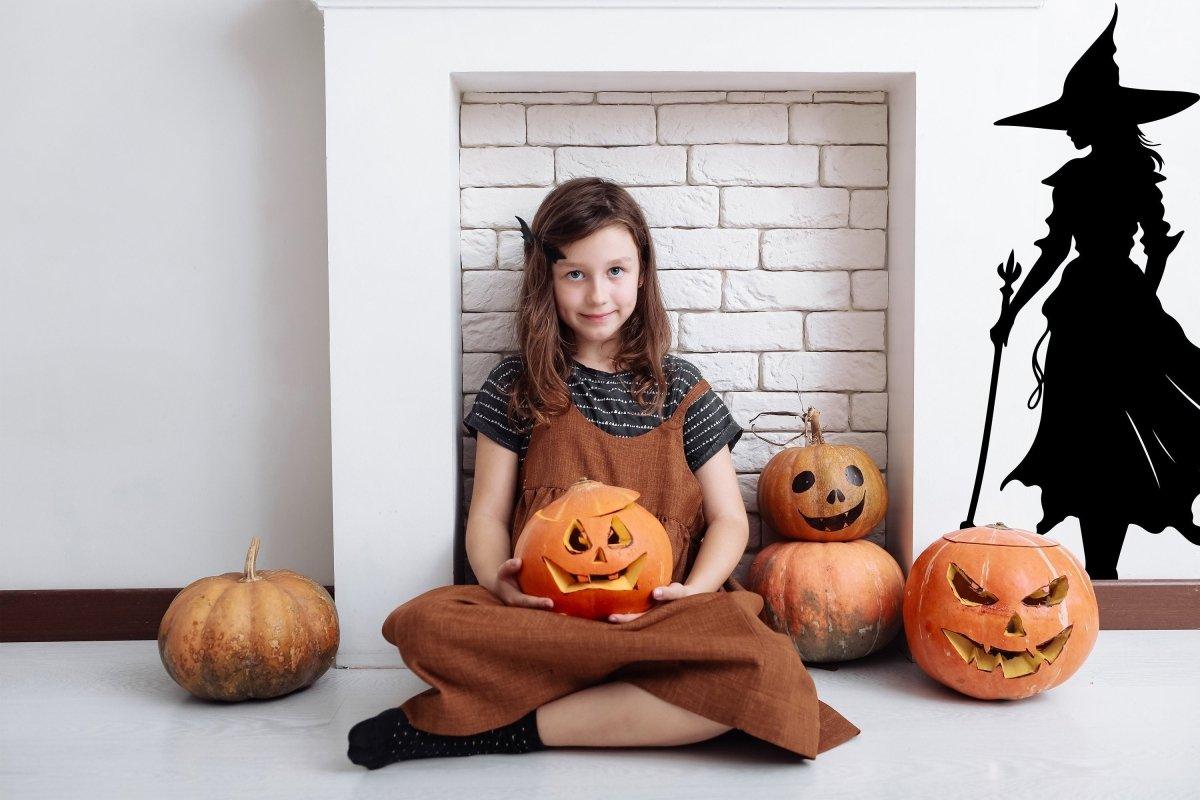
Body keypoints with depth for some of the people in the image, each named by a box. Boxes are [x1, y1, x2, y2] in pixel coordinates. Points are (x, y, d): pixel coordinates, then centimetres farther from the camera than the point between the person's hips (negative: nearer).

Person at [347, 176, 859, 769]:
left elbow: (728, 520, 10)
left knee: (767, 667, -33)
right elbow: (488, 516, 8)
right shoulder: (515, 387, 11)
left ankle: (516, 727, -21)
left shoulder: (679, 389, 12)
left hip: (658, 618, 2)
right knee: (423, 623, -32)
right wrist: (498, 579, -15)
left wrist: (692, 592, -11)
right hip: (541, 617, -1)